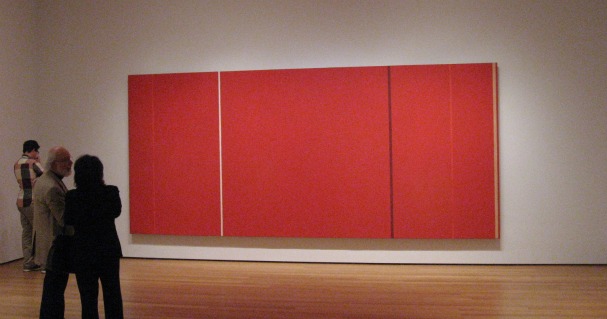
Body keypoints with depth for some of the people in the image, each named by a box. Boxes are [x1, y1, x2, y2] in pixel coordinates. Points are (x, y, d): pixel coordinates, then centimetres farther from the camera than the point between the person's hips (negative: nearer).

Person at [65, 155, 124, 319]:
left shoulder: (72, 197, -15)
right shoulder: (111, 192, -12)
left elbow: (68, 221, 0)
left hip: (84, 253, -1)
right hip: (109, 250, 1)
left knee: (88, 297, 9)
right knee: (113, 293, 15)